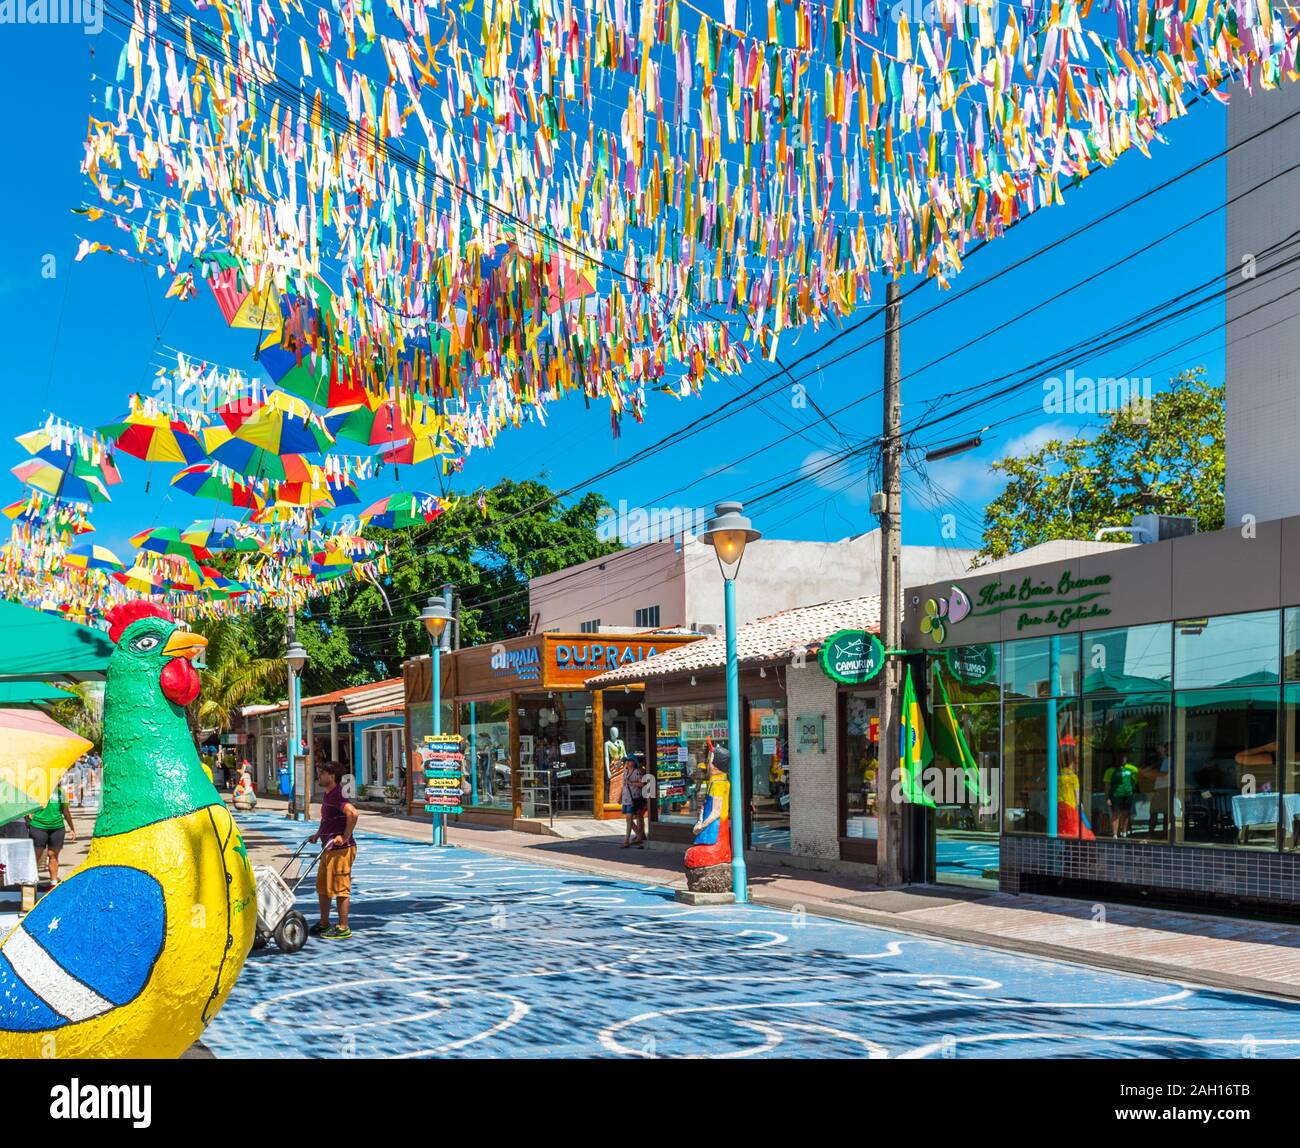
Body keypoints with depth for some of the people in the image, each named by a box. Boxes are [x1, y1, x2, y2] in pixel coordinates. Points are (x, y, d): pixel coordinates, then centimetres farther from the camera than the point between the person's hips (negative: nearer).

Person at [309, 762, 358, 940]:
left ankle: (343, 928, 4)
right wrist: (318, 834, 21)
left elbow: (352, 813, -34)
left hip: (340, 850, -11)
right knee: (322, 887, 17)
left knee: (340, 888, -3)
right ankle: (324, 924, 29)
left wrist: (345, 837, -27)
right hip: (329, 850, 11)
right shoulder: (328, 795, 15)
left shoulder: (337, 795, -17)